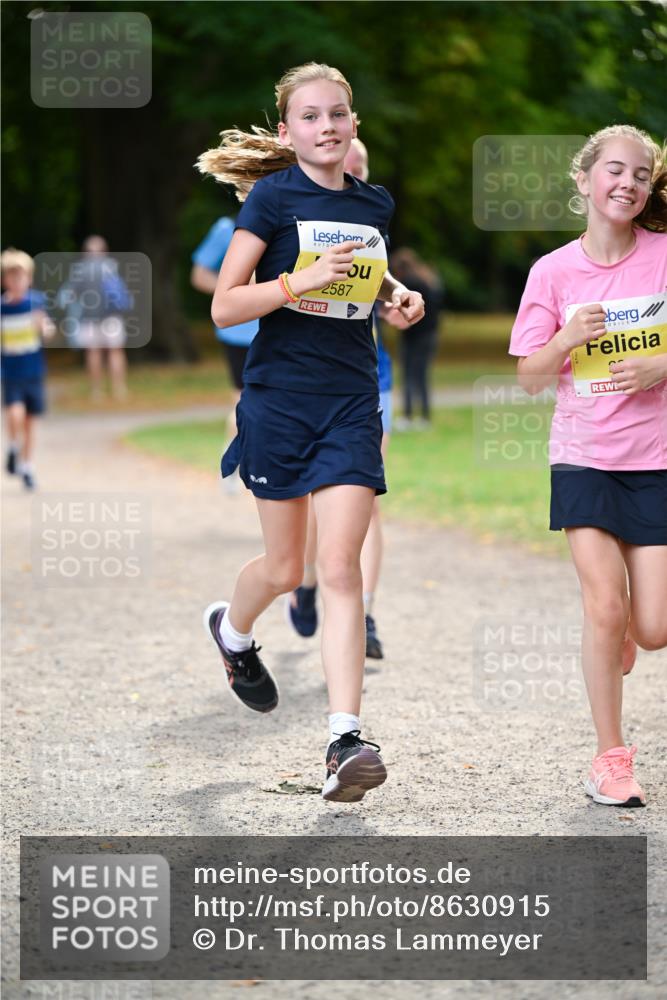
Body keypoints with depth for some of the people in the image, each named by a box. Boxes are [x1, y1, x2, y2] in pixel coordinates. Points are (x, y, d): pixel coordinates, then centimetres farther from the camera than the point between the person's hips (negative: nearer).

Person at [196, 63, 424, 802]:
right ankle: (232, 629, 45)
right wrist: (304, 280, -23)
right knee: (285, 568, 9)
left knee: (340, 568, -9)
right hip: (279, 399, -2)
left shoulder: (373, 205, 7)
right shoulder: (273, 197, -6)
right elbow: (224, 307, -10)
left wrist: (398, 294, 7)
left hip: (351, 404, 2)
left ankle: (345, 740, -14)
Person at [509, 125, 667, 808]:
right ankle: (610, 760, 2)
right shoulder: (554, 271, 1)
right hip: (584, 453, 0)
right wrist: (569, 337, -15)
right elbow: (530, 376, 3)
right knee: (605, 607, -13)